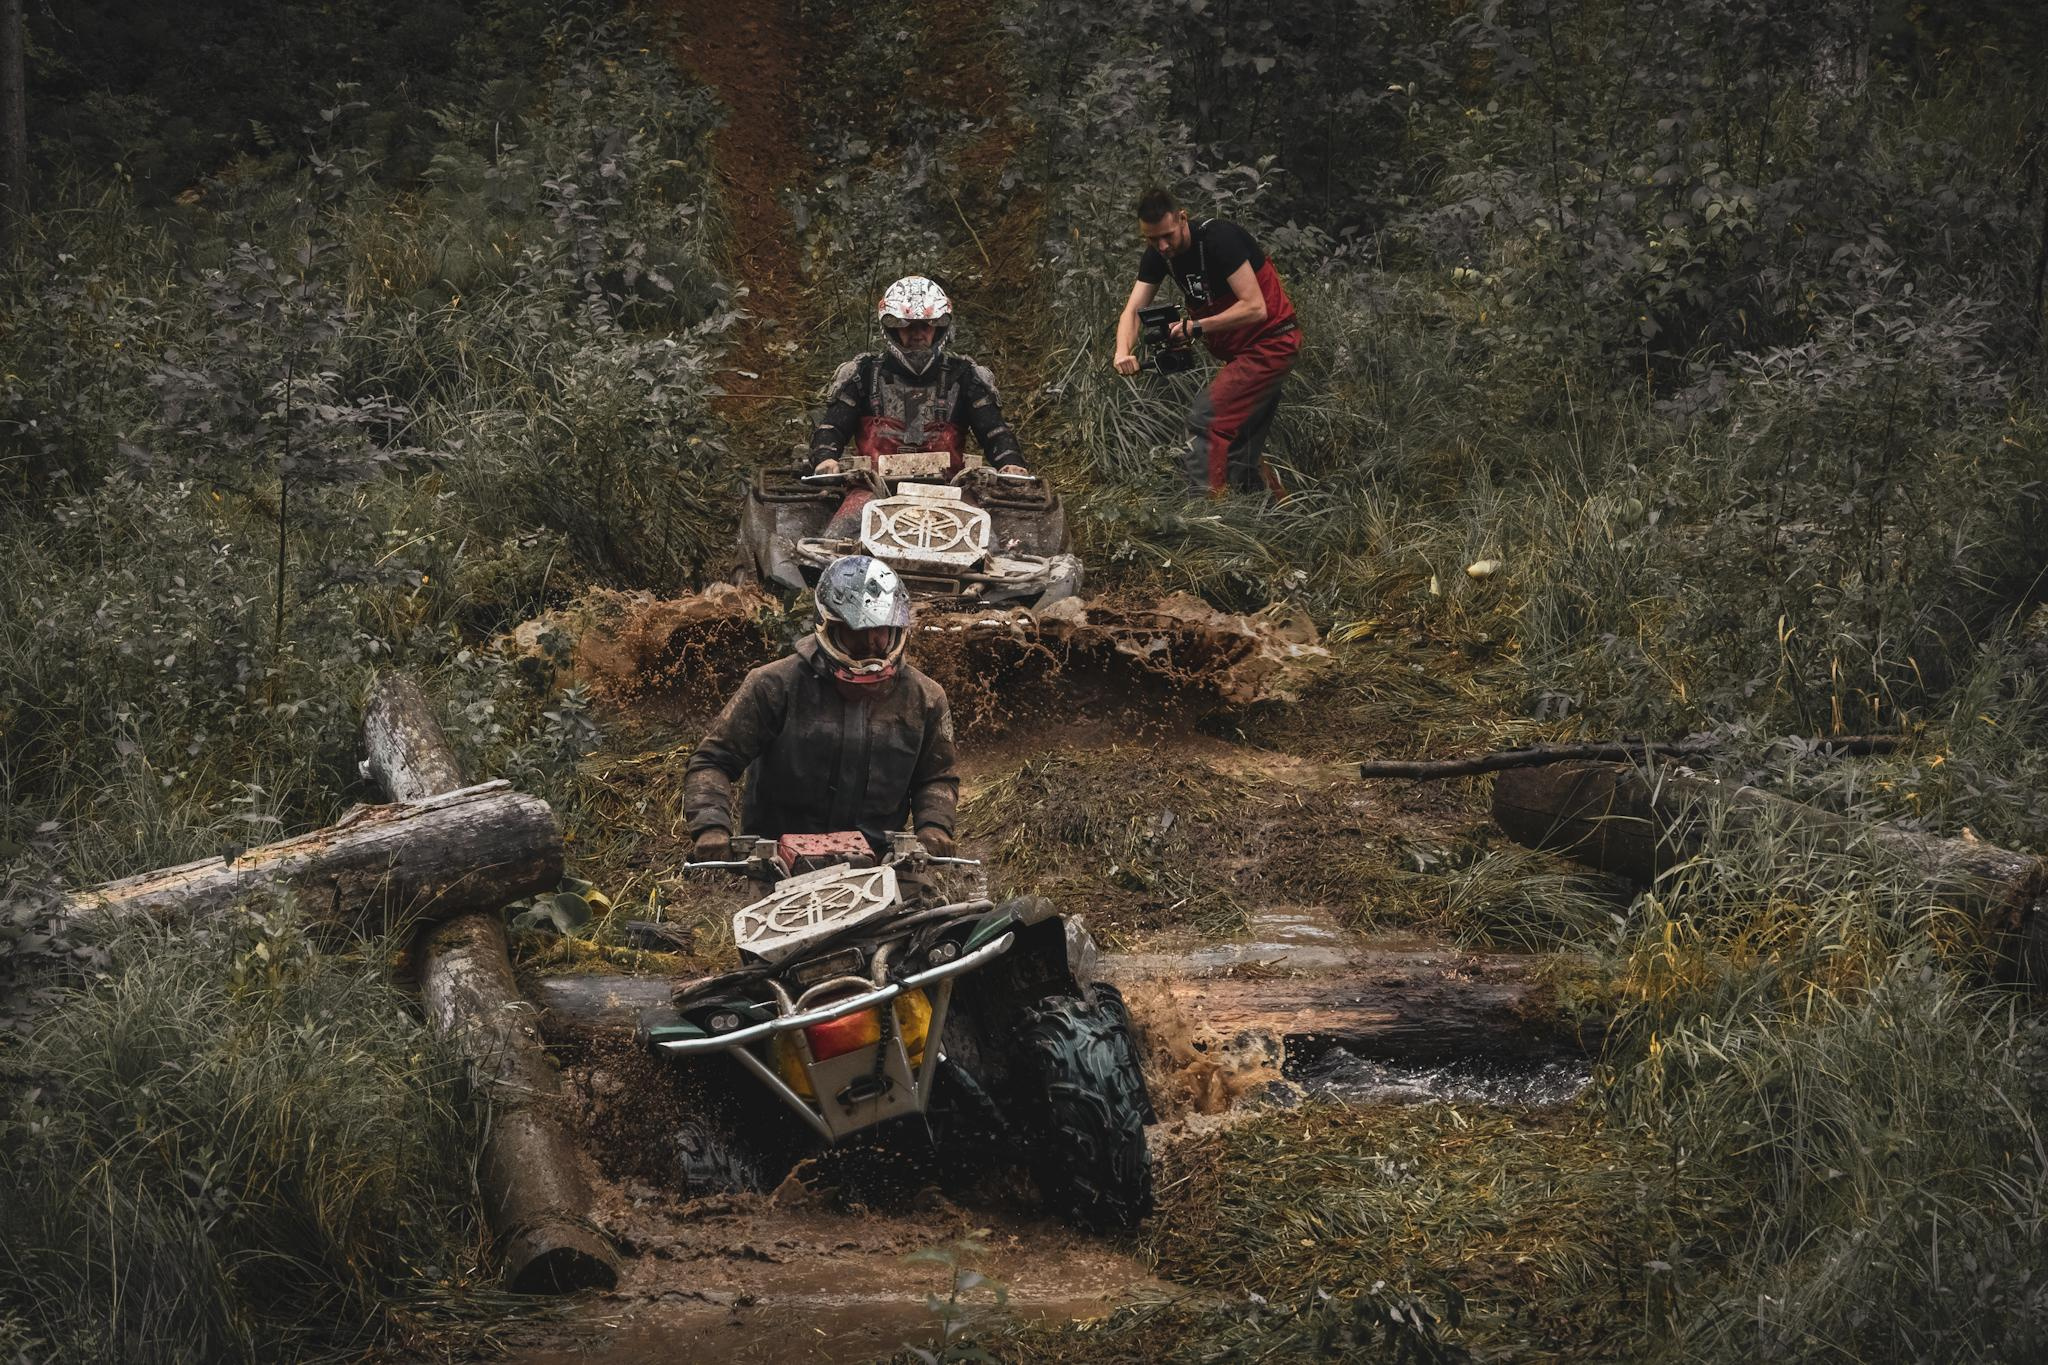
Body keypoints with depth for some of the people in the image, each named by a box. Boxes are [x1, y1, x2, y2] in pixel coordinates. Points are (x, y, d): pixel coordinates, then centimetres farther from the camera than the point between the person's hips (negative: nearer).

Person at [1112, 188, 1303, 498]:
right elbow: (1133, 310, -5)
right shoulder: (1157, 256, 0)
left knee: (1205, 419, -19)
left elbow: (1255, 308, -27)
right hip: (1239, 350, 9)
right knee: (1242, 451, 12)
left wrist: (1196, 327, -28)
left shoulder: (1219, 238, -23)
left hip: (1270, 342, -9)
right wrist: (1123, 352, -26)